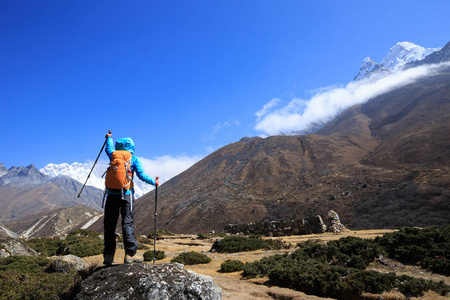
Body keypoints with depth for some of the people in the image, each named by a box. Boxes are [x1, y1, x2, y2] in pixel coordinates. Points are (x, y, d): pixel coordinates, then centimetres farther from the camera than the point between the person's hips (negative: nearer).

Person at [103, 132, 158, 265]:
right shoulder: (134, 159, 2)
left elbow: (109, 148, 34)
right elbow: (141, 175, -8)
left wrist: (109, 138, 52)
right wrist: (153, 182, 5)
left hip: (112, 194, 3)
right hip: (126, 194, -3)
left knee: (110, 225, 8)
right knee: (128, 223, -1)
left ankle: (108, 256, 11)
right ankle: (129, 254, -5)